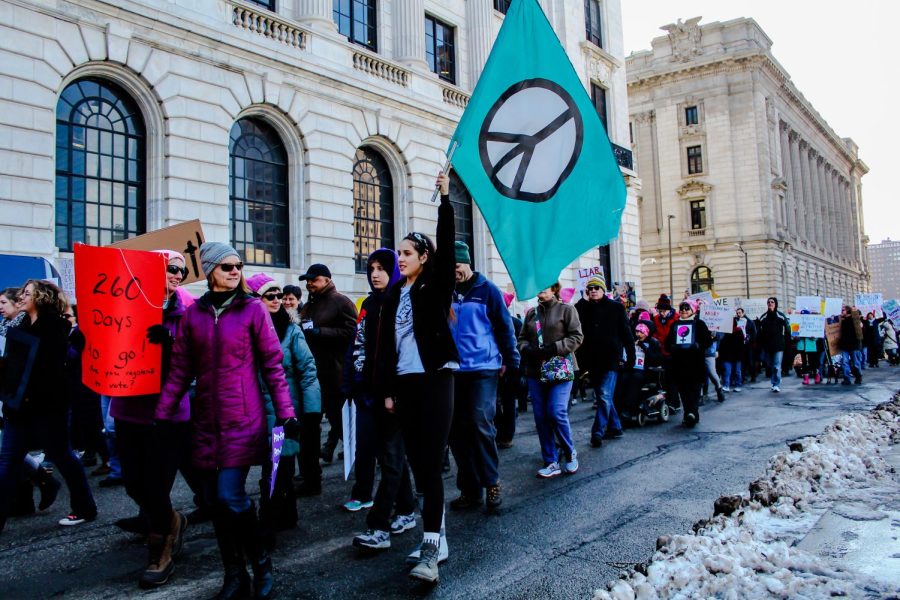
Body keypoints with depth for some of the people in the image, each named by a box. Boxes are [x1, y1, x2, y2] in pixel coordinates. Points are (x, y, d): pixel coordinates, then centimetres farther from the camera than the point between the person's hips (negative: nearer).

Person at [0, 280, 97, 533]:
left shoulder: (54, 326, -9)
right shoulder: (22, 327, 15)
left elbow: (52, 366, -17)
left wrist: (31, 394, -23)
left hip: (46, 405, -7)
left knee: (61, 456, 3)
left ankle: (85, 508, 18)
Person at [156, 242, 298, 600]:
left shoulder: (252, 309, -3)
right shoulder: (193, 313, 6)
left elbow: (273, 364, -4)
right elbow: (180, 370, 8)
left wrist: (286, 413, -9)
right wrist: (162, 415, 4)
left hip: (243, 419, -4)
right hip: (206, 421, 4)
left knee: (230, 496, -10)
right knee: (215, 502, 8)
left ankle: (261, 564, 15)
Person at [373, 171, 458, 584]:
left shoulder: (436, 287, 0)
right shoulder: (394, 294, 13)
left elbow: (447, 244, -14)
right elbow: (384, 344, 12)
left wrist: (445, 198, -17)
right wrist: (386, 390, 9)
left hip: (434, 380, -5)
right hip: (404, 384, 6)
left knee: (430, 464, -10)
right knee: (418, 463, 9)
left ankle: (430, 551, -10)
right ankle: (436, 535, 22)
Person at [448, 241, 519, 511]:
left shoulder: (486, 290, -1)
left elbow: (504, 326, 0)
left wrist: (511, 361, -2)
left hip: (483, 369, -4)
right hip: (453, 372, 4)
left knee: (480, 424, -11)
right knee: (456, 429, 6)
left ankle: (491, 482, 8)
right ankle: (469, 488, 18)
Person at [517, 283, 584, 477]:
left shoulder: (566, 309, 1)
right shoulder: (531, 313, 15)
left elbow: (577, 337, -5)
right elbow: (522, 338, 14)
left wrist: (554, 348, -17)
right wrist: (528, 349, -8)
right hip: (535, 370, 5)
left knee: (557, 412, -13)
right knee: (540, 416, 3)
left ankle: (570, 453, 12)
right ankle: (551, 462, 13)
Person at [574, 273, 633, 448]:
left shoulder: (616, 307, 0)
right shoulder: (584, 308, 9)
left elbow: (626, 333, -1)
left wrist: (631, 356, -4)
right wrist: (584, 300, -9)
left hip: (611, 359, -4)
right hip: (593, 360, 5)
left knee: (604, 396, -10)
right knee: (602, 396, 13)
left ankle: (597, 433, -8)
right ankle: (614, 427, 27)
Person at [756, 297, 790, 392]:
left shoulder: (781, 316, -2)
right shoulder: (763, 317, 8)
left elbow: (787, 329, -1)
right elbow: (759, 331, 9)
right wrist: (760, 344, 4)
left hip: (778, 345, -4)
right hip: (767, 345, 4)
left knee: (777, 366, -9)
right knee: (770, 366, 10)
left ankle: (776, 384, -5)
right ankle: (775, 383, 23)